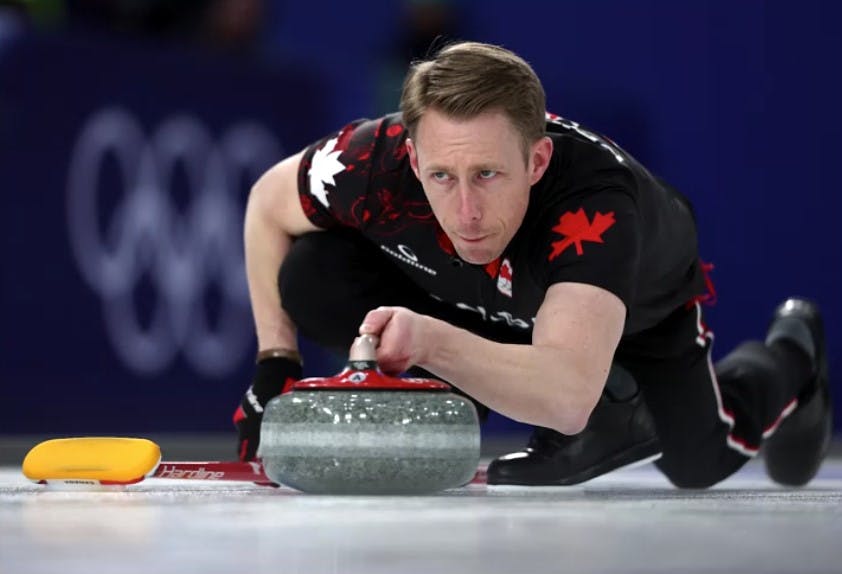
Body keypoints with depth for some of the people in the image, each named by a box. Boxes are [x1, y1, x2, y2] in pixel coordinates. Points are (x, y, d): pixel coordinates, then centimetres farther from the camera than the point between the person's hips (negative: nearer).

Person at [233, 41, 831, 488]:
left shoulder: (596, 200, -51)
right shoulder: (373, 161, -40)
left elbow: (569, 396, -64)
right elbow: (267, 204, -15)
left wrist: (431, 340, -79)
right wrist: (276, 363, -21)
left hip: (640, 298, -2)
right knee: (309, 276, -24)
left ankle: (790, 356, 45)